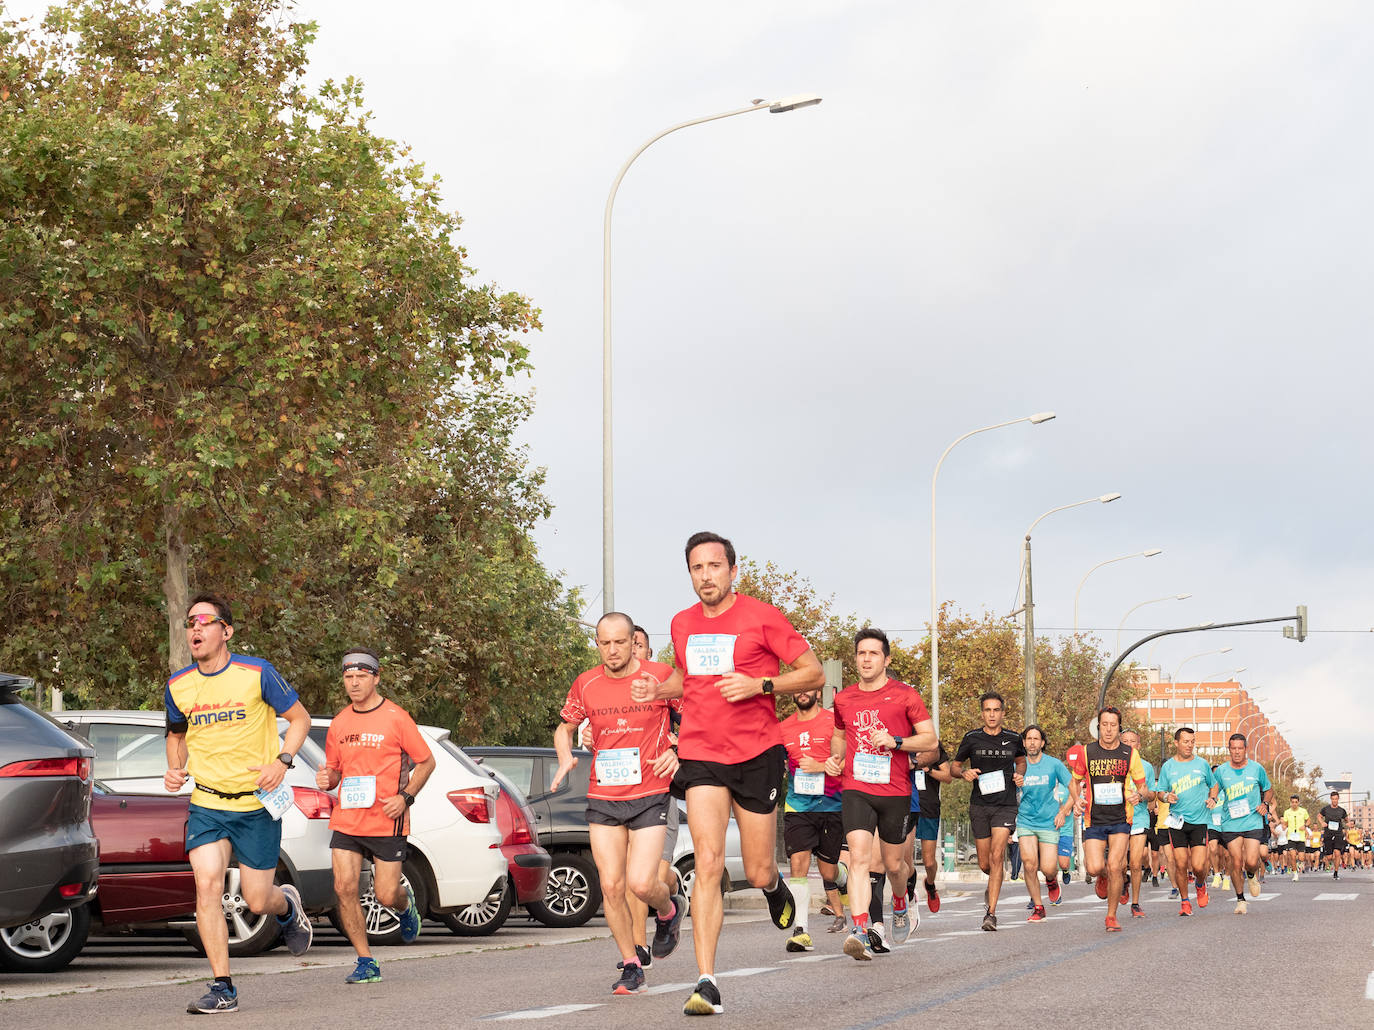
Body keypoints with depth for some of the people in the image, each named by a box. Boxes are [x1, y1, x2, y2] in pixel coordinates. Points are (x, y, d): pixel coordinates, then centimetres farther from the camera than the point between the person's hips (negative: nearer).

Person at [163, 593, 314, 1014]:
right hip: (206, 804, 2)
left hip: (258, 803, -2)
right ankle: (222, 989, -9)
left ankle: (287, 906, 40)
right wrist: (175, 768, 0)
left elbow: (299, 717, 0)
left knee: (257, 901, 1)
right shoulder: (178, 686, 1)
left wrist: (282, 761, -16)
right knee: (207, 885, -16)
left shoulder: (257, 673, -9)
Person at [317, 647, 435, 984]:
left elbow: (426, 762, 1)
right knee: (344, 887, -9)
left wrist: (405, 797, -12)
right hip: (346, 820, 4)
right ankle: (366, 962, 4)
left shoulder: (395, 718, -5)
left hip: (387, 821, -4)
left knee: (386, 895, -3)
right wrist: (327, 778, -3)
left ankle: (406, 903, 36)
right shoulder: (338, 724, 8)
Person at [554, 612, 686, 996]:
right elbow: (564, 728, 19)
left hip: (650, 796, -3)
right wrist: (565, 758, -1)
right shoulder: (585, 685, 3)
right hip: (602, 799, 3)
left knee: (641, 883, -13)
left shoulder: (660, 677, -5)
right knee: (611, 886, -2)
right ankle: (631, 967, 13)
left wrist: (677, 754, -11)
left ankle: (669, 909, 22)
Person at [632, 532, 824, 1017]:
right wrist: (658, 690, 8)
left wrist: (760, 684, -17)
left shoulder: (761, 617, -5)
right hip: (700, 755, 2)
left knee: (758, 873, 4)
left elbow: (814, 673, -3)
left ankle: (774, 884, 45)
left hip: (756, 754, -2)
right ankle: (706, 984, -15)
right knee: (708, 863, -14)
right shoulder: (681, 625, 9)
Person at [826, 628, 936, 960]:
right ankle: (861, 932, -25)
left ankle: (901, 909, 42)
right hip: (855, 789, 1)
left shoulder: (904, 695, -1)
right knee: (859, 857, -17)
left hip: (895, 792, -1)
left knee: (892, 864, 10)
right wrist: (835, 758, 8)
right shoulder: (843, 699, 9)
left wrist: (896, 742, -16)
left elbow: (930, 739, 0)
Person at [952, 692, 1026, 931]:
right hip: (980, 805, 1)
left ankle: (991, 912, -15)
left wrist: (1020, 774, 3)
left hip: (1006, 806, -1)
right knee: (984, 864, 5)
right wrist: (965, 772, -11)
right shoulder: (972, 738, 1)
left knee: (996, 857, -16)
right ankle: (995, 882, 42)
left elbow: (1021, 761, 24)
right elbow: (954, 766, 11)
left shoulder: (1013, 739, 4)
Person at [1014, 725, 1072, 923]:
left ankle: (1052, 881, 30)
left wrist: (1064, 811, -4)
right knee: (1029, 864, -14)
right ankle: (1037, 908, 1)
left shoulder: (1054, 764, -4)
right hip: (1026, 822, 1)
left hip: (1049, 823, -1)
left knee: (1047, 869, -9)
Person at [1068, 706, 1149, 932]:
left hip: (1120, 821, -1)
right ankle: (1104, 877, 26)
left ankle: (1112, 916, 3)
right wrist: (1077, 799, -4)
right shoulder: (1087, 752, 1)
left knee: (1114, 866, -16)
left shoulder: (1130, 753, 1)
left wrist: (1139, 796, -15)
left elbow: (1143, 788, 8)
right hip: (1094, 820, 1)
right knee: (1095, 868, -14)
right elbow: (1075, 781, 16)